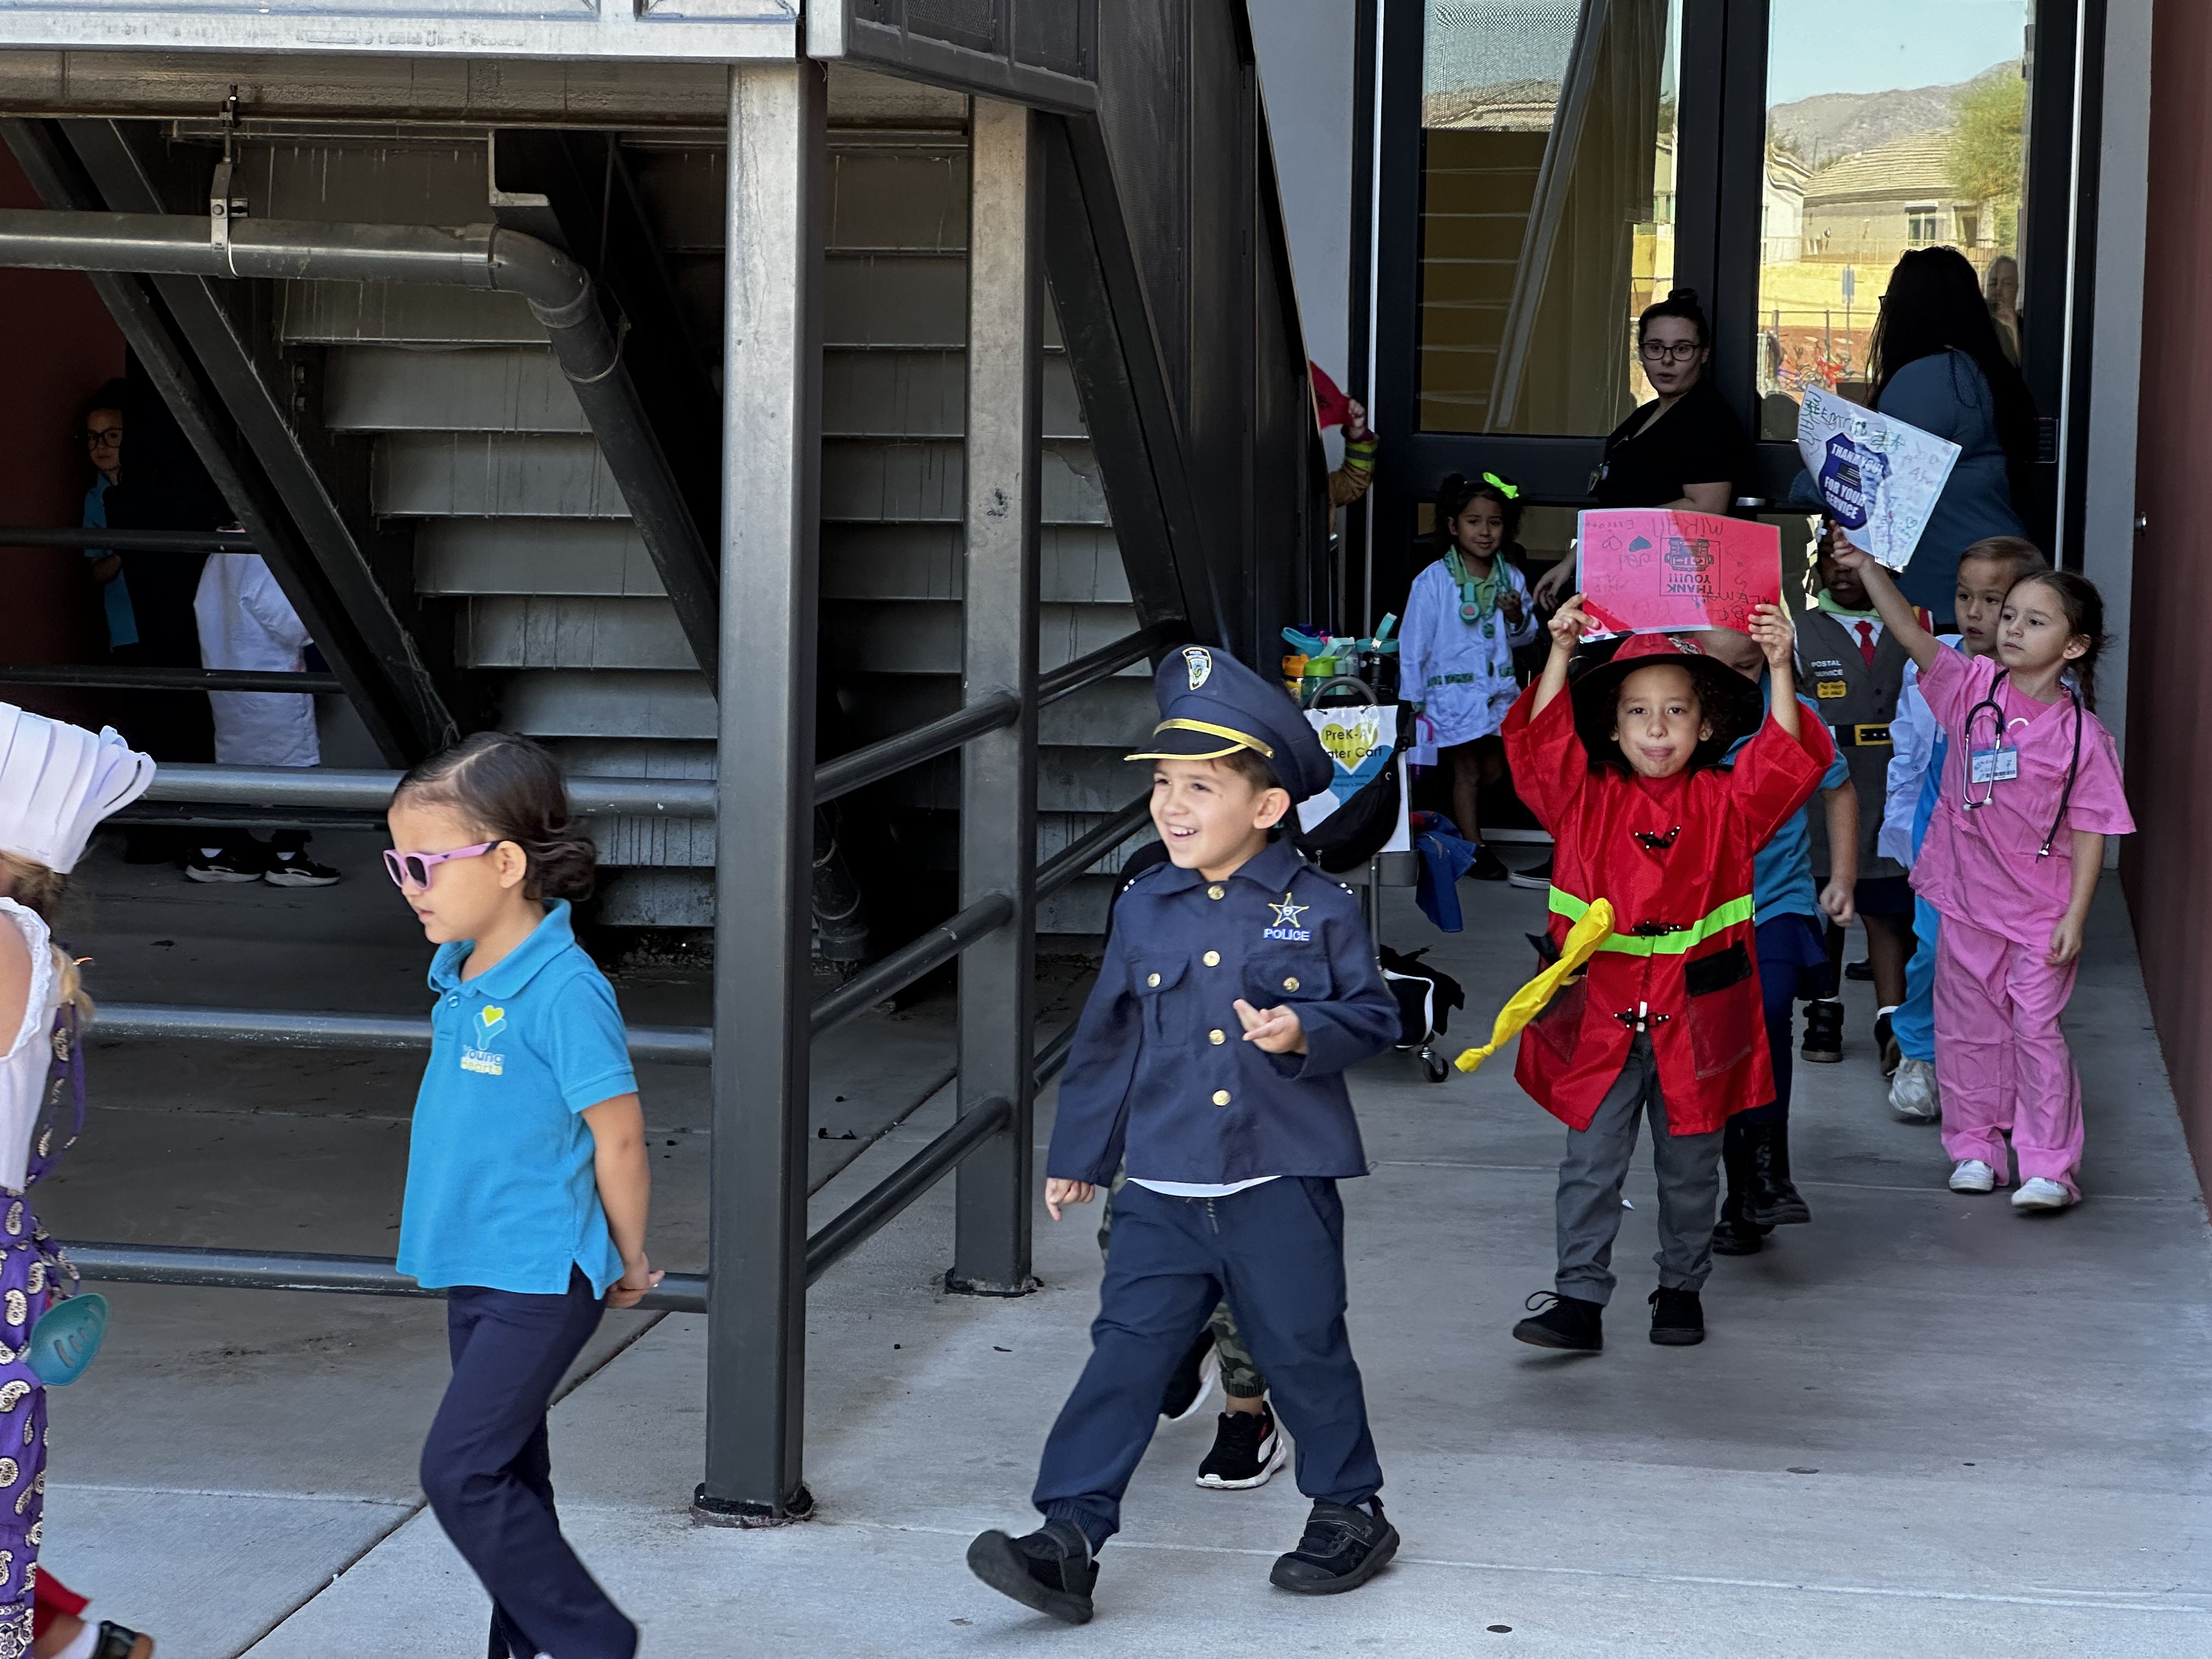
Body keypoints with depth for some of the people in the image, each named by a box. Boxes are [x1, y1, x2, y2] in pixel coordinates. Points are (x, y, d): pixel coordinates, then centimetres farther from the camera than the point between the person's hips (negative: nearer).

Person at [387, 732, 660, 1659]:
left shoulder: (562, 991, -21)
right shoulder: (460, 973, 5)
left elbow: (618, 1137, -16)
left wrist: (628, 1261, -5)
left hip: (540, 1278, -9)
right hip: (476, 1269, 9)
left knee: (460, 1471, -10)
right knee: (506, 1473, 15)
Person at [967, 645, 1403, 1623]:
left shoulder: (1318, 910, -5)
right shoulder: (1145, 911, 5)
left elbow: (1374, 1017, 0)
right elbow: (1107, 1038, 14)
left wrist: (1305, 1033, -21)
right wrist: (1078, 1154, 19)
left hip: (1281, 1187, -3)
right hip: (1163, 1193, 3)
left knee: (1304, 1355, 9)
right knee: (1124, 1357, -2)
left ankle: (1351, 1513, 29)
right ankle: (1069, 1541, -4)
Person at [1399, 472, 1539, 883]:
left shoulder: (1511, 579, 3)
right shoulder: (1434, 581, -9)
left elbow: (1524, 637, 13)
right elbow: (1413, 642, -6)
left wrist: (1517, 617, -11)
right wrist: (1413, 701, -7)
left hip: (1499, 690, 5)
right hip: (1453, 690, -5)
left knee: (1494, 770, 11)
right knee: (1467, 771, -1)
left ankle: (1459, 827, 32)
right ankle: (1473, 849, 6)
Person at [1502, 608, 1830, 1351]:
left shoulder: (1727, 803, 1)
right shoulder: (1587, 799, 1)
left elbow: (1788, 761, -11)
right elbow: (1542, 745, -12)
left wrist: (1779, 672, -21)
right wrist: (1560, 654, -19)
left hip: (1697, 1021, 0)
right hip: (1599, 1017, 0)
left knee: (1690, 1167, 13)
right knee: (1591, 1163, -1)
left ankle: (1681, 1289, 28)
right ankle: (1579, 1298, 3)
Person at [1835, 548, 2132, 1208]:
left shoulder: (2081, 733, -12)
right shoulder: (1973, 687, -4)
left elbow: (2090, 829, -8)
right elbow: (1913, 635, -16)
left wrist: (2075, 916, -11)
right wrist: (1869, 570, -31)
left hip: (2041, 911, -4)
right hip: (1967, 897, 4)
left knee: (2037, 1029, -3)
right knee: (1967, 1026, 12)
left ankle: (2050, 1167, 2)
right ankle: (1976, 1149, 25)